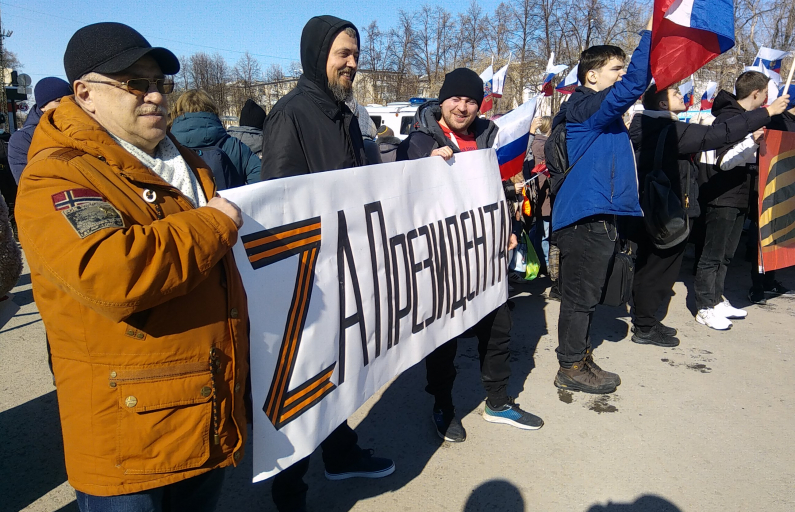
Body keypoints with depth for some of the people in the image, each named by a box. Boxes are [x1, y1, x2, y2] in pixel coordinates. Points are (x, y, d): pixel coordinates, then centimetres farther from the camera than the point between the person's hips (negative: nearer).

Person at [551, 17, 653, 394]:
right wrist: (651, 33, -18)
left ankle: (579, 359, 29)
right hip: (586, 217, -11)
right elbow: (634, 83, -24)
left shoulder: (603, 114, 19)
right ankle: (571, 369, 11)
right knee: (580, 294, -1)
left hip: (597, 217, 11)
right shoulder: (588, 106, -13)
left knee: (587, 294, 17)